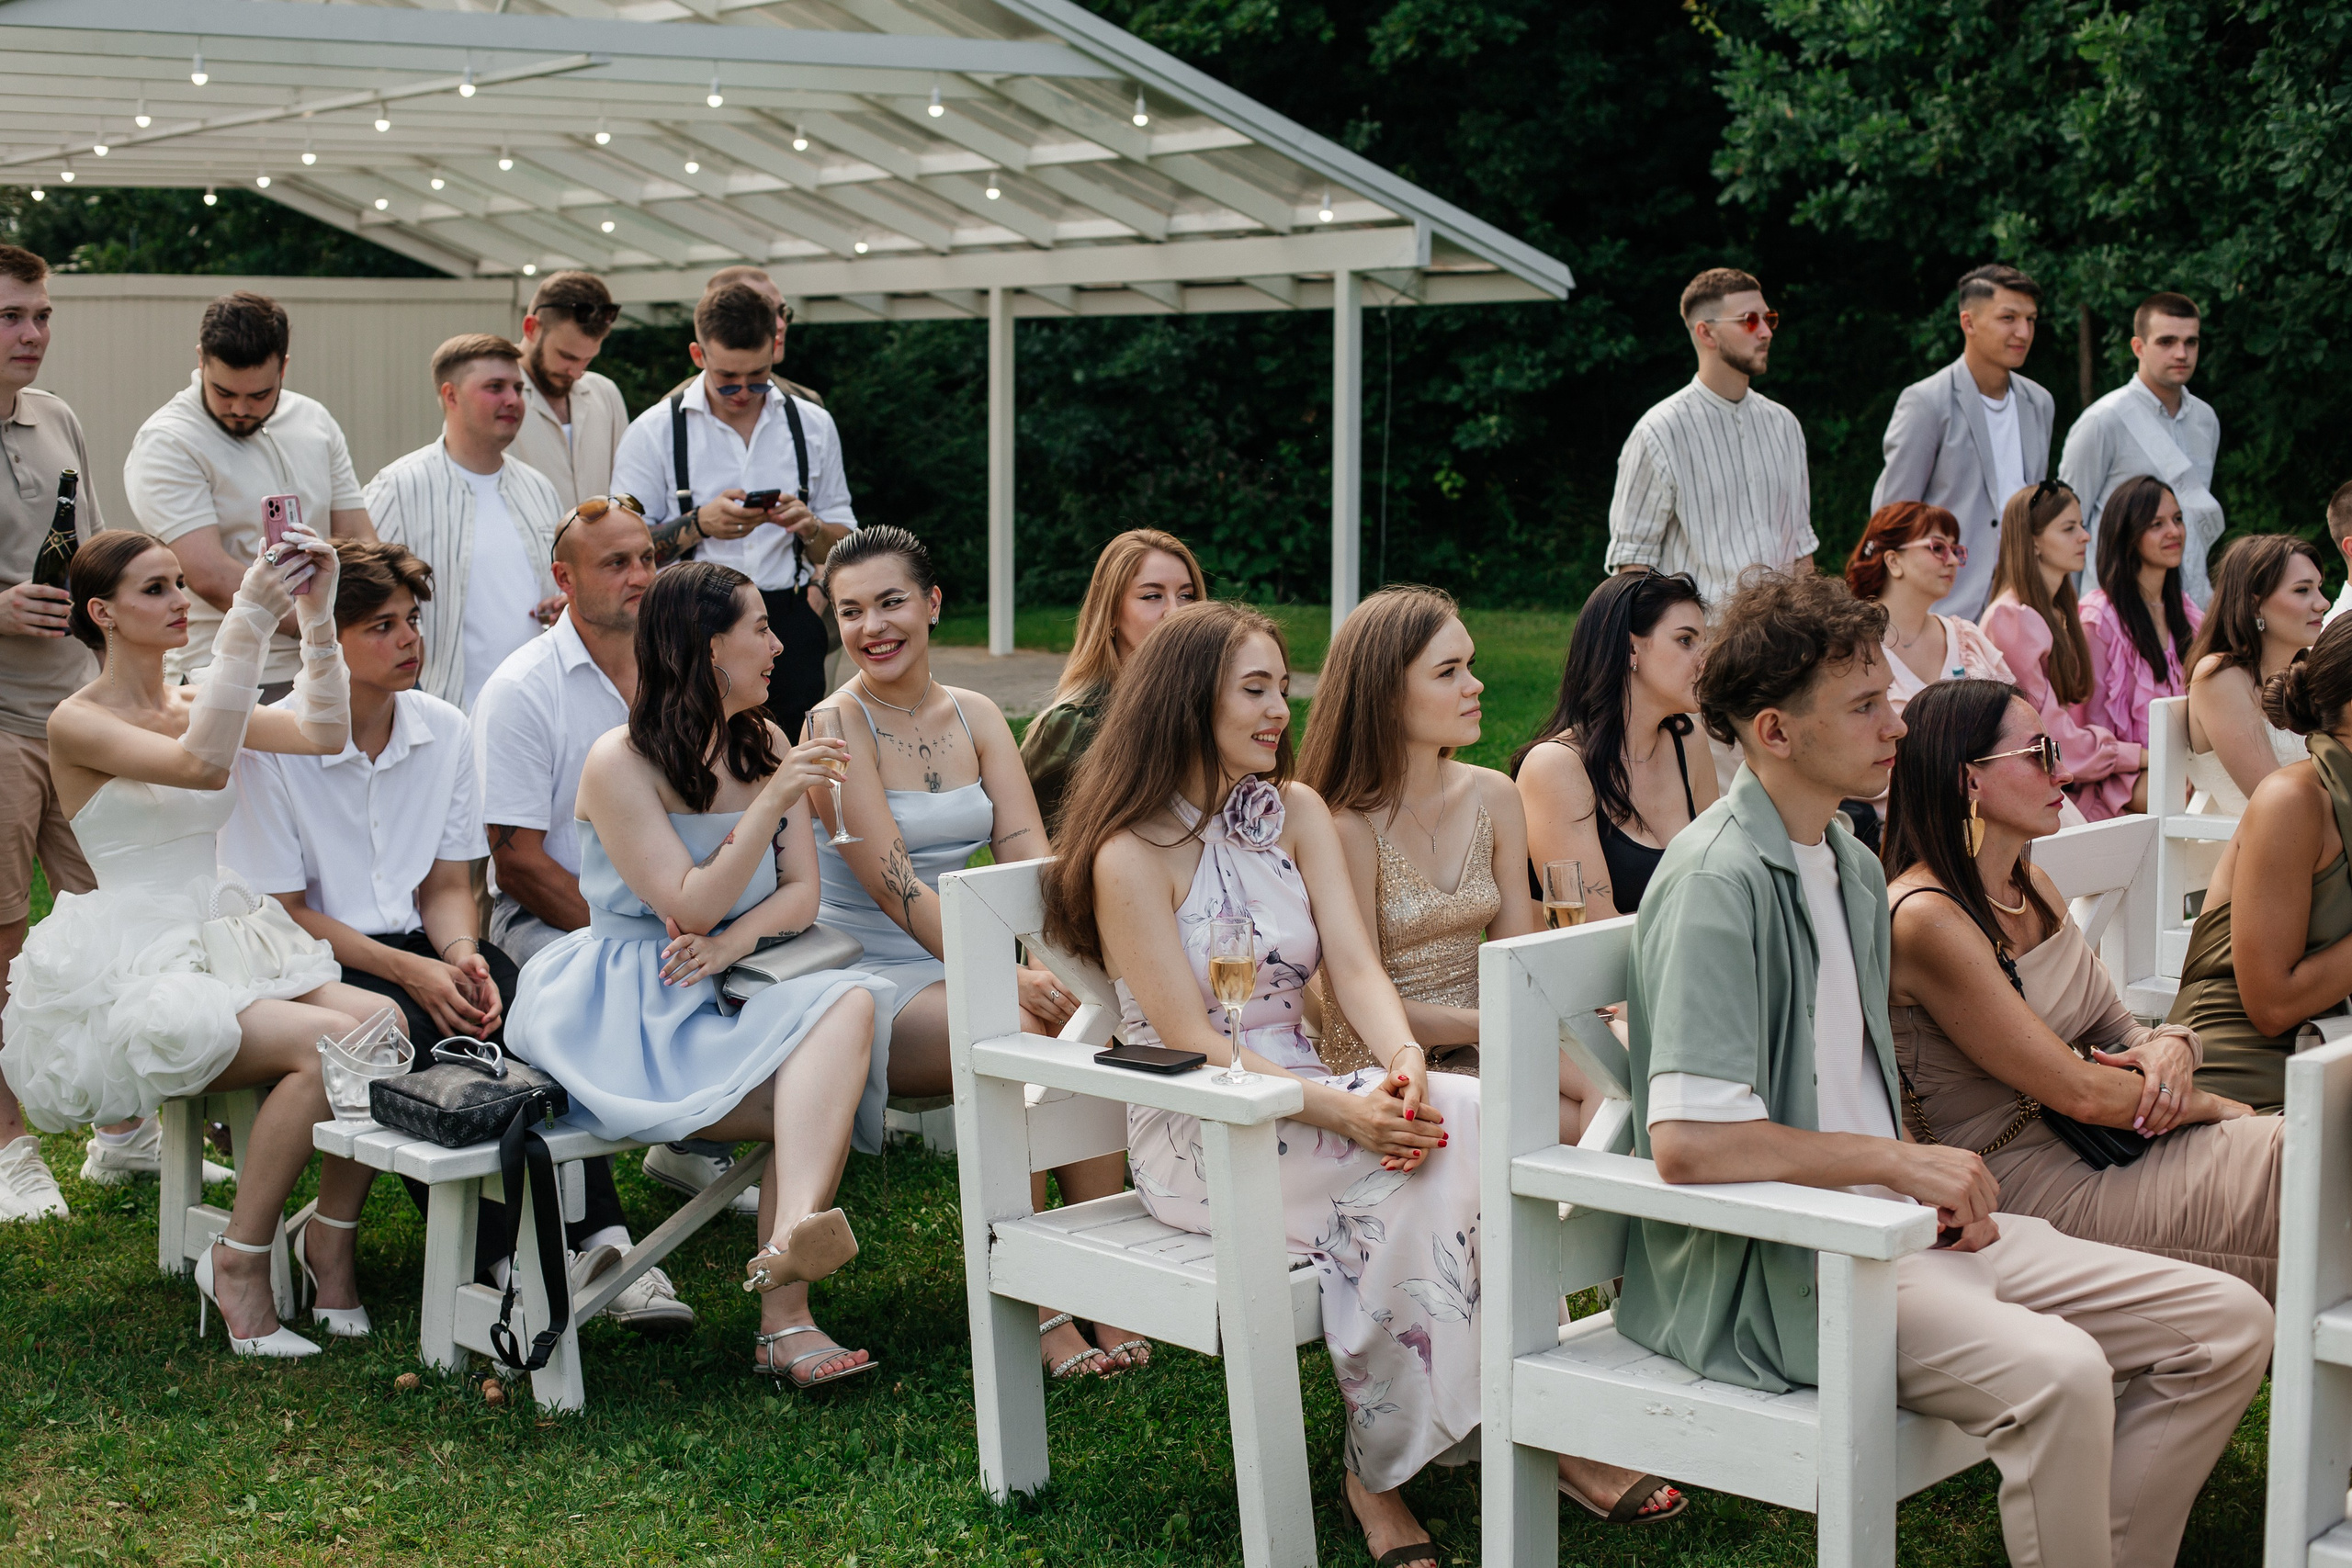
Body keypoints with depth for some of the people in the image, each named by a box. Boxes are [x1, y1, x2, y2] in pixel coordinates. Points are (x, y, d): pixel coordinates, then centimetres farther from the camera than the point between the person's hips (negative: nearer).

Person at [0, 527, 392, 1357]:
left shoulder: (194, 704, 15)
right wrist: (250, 620, -28)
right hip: (135, 972, -6)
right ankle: (239, 1259, -12)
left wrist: (316, 613, -11)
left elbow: (324, 733, -1)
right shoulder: (78, 722, -6)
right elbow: (202, 767, -24)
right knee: (332, 1041, -29)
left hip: (223, 942, 6)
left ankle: (330, 1238, -4)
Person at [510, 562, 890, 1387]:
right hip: (624, 1012, -5)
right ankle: (783, 1318, -32)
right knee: (813, 1111, -29)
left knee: (849, 1002, -30)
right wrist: (770, 806, -22)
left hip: (722, 999, 5)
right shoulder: (619, 765, -8)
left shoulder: (765, 744, 12)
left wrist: (730, 943, -15)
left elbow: (801, 894, 6)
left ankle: (790, 1236, -43)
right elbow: (688, 906, -15)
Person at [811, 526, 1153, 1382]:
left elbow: (1031, 859, -2)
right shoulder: (835, 726, -8)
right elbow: (895, 886, -18)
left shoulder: (975, 716, 9)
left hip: (970, 967, 5)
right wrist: (1006, 977, -27)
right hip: (871, 982, -5)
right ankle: (1030, 1309, -23)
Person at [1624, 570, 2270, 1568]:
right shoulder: (1718, 881, -15)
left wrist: (1940, 1187, 4)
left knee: (2228, 1326, 0)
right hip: (1773, 1265, -9)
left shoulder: (1855, 869, 16)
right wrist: (1904, 1162, -15)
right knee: (2056, 1372, -32)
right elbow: (1686, 1141, -25)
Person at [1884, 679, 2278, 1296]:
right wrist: (2220, 1107, -6)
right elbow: (2081, 1093, -18)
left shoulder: (2035, 889, 12)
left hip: (2101, 1150, 9)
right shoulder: (1925, 918, -18)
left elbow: (2118, 1031, 17)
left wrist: (2171, 1047, -7)